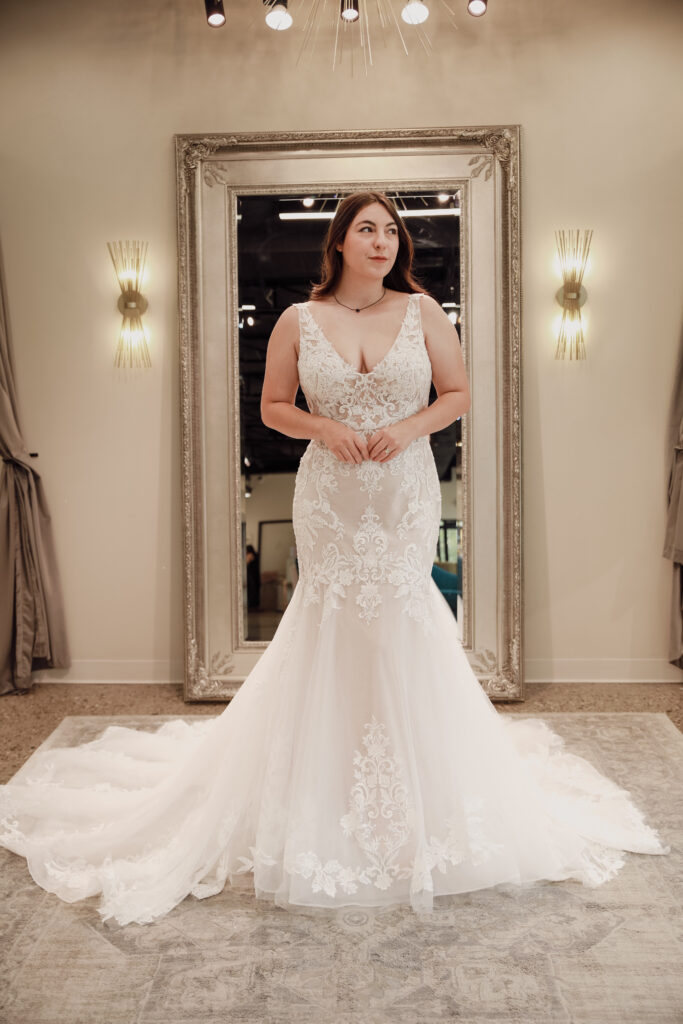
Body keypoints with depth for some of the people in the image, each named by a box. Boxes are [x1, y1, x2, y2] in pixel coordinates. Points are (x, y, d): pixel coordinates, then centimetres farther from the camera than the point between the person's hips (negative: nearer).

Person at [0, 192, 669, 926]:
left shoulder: (421, 312, 1)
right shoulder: (298, 322, 0)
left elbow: (458, 393, 7)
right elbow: (272, 407, 6)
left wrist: (412, 426, -11)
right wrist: (323, 428, -12)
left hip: (406, 495, 1)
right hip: (330, 498, 0)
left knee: (400, 631, 6)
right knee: (334, 628, 5)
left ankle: (414, 800, 25)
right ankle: (330, 799, 23)